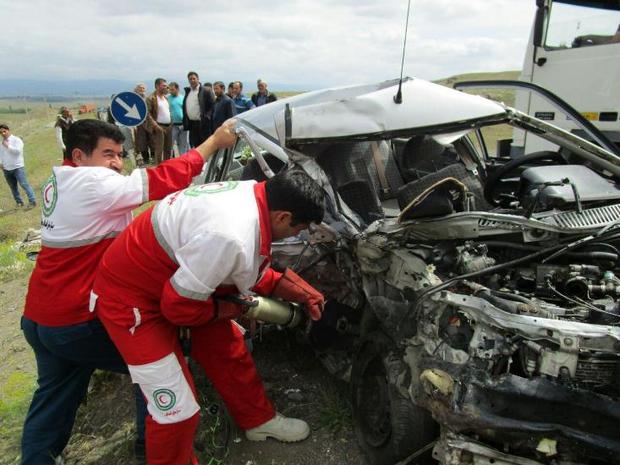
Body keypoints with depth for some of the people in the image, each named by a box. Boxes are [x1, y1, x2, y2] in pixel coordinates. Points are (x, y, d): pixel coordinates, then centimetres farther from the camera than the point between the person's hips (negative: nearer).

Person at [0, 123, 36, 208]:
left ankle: (32, 201, -11)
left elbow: (18, 150, -19)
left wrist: (8, 146, -14)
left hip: (17, 167, -6)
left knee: (24, 184, -12)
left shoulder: (16, 140, -5)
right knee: (13, 187, 11)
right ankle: (19, 202, 20)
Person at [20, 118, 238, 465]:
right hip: (77, 320, -9)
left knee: (54, 396, 21)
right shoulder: (91, 183, -20)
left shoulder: (60, 184, 10)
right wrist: (214, 142, -18)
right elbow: (160, 181, -24)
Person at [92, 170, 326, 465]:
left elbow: (253, 272, 7)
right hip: (129, 297, -9)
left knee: (229, 349, 17)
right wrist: (227, 310, -9)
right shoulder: (230, 238, -38)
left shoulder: (253, 194, -9)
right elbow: (179, 305, -26)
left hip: (171, 276, 9)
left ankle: (257, 420, 38)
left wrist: (297, 292, 4)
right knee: (177, 409, -4)